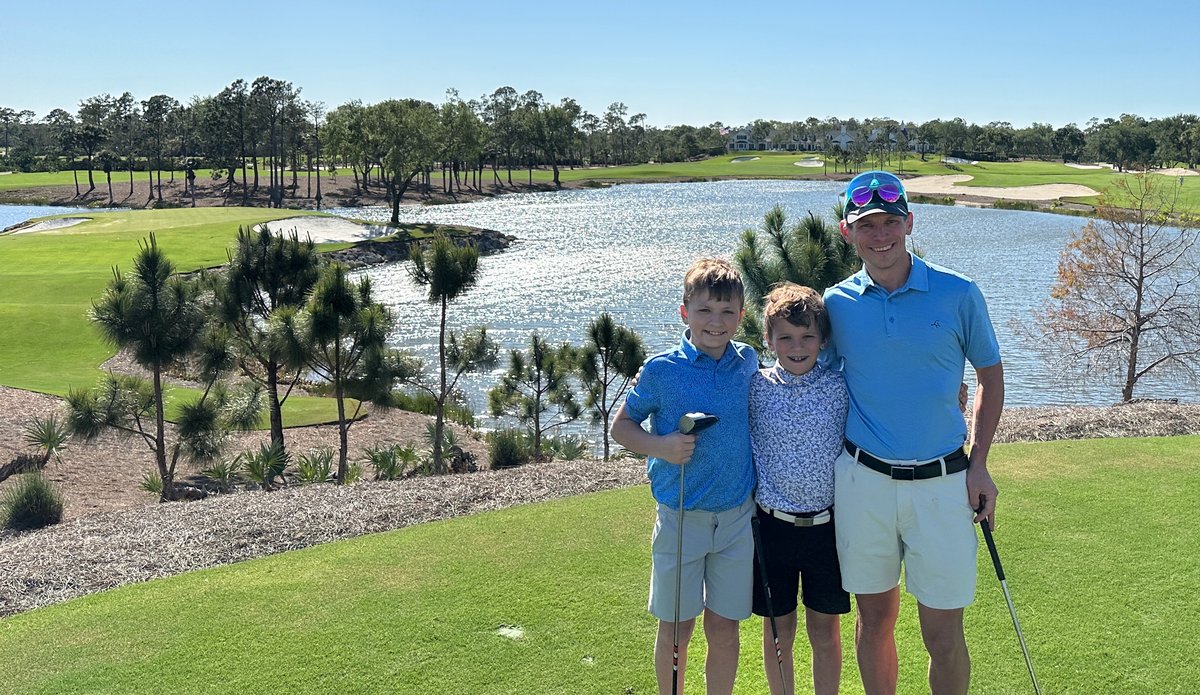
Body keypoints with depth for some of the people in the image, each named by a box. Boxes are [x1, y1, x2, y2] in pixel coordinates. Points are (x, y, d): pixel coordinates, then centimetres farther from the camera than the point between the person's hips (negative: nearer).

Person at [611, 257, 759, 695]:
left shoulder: (747, 362, 0)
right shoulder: (661, 370, -10)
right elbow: (620, 425, 0)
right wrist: (659, 446, -19)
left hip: (737, 515, 2)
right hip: (681, 518, -2)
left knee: (724, 629, 11)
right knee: (676, 628, 9)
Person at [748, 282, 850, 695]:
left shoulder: (841, 388, -3)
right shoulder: (755, 389, -4)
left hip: (827, 523, 0)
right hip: (772, 522, 0)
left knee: (825, 630, 12)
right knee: (778, 630, 12)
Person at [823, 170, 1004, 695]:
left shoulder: (958, 294, -3)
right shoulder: (835, 304, 1)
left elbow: (990, 375, 7)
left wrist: (979, 464, 0)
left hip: (942, 484, -1)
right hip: (862, 480, 2)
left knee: (944, 636, 3)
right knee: (874, 618, 13)